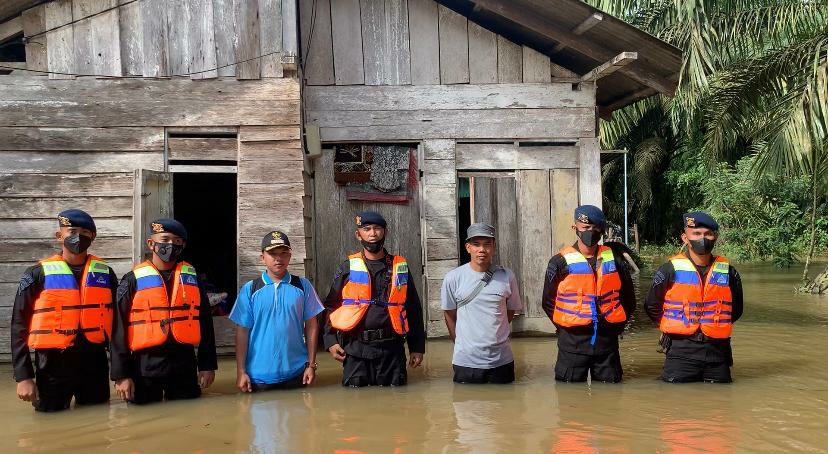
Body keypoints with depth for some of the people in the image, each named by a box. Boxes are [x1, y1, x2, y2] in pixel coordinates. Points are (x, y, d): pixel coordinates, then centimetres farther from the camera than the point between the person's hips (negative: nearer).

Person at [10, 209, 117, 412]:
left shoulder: (105, 273, 5)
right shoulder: (39, 274, -2)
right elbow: (19, 325, -2)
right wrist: (23, 375, -8)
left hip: (95, 364, 2)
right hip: (53, 364, -2)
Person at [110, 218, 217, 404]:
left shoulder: (192, 277, 7)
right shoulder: (134, 279, -1)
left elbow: (205, 322, 9)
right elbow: (120, 328, -2)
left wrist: (207, 365, 5)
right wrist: (121, 374, -6)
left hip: (184, 365, 2)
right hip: (145, 365, -2)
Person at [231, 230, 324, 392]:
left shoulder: (302, 286, 2)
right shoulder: (250, 289, 0)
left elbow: (311, 326, 4)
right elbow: (242, 331, 0)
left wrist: (311, 364, 1)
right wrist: (241, 372, -3)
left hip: (295, 373, 1)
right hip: (259, 375, 0)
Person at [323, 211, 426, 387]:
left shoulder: (400, 267, 8)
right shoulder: (347, 268, 6)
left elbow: (414, 309, 11)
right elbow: (330, 307, 9)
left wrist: (417, 347, 7)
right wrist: (330, 341, -3)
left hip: (392, 348, 1)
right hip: (355, 350, -1)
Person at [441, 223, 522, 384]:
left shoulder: (507, 276, -3)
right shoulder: (453, 278, -6)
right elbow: (449, 315, 7)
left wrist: (493, 336, 11)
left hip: (501, 360, 1)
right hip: (466, 360, -1)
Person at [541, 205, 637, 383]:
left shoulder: (614, 259, 5)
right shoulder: (561, 262, -4)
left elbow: (628, 298, 16)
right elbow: (549, 302, 3)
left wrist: (618, 325, 9)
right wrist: (567, 328, -1)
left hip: (607, 341, 3)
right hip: (573, 343, -3)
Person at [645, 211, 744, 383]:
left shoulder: (727, 272, 6)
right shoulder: (671, 270, -3)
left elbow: (736, 309, 20)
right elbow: (652, 306, 6)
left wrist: (716, 327, 12)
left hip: (718, 351, 3)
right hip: (681, 352, -3)